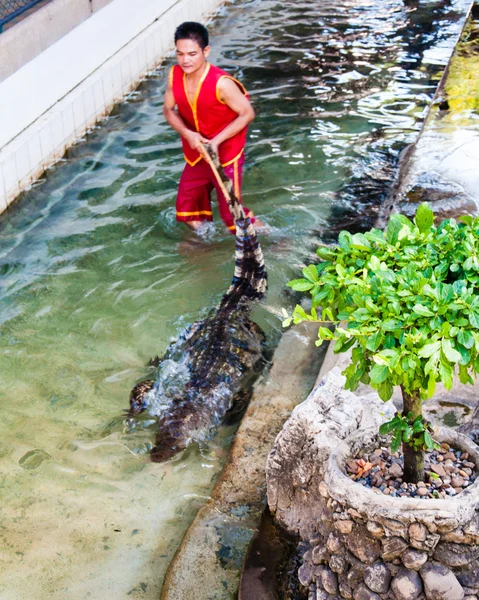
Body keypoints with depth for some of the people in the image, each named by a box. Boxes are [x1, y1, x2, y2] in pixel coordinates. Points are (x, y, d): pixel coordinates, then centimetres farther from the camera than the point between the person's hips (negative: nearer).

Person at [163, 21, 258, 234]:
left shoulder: (221, 83, -26)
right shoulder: (174, 75, -10)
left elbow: (247, 114, -18)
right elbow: (168, 110, 1)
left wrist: (217, 141, -24)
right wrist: (187, 134, -18)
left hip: (225, 154, -6)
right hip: (196, 154, 6)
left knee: (232, 213, -2)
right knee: (188, 212, 13)